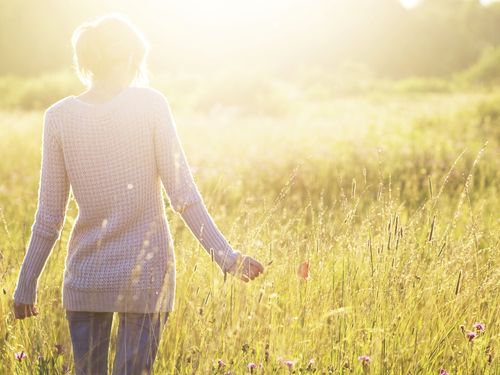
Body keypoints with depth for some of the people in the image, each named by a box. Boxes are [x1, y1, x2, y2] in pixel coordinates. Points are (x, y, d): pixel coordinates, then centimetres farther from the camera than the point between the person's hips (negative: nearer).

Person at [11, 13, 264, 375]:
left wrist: (27, 285, 8)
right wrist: (227, 256, -6)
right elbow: (182, 193, -10)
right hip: (146, 275, -2)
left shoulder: (59, 117, -1)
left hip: (85, 279, 2)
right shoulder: (150, 105, -6)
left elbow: (50, 216, 0)